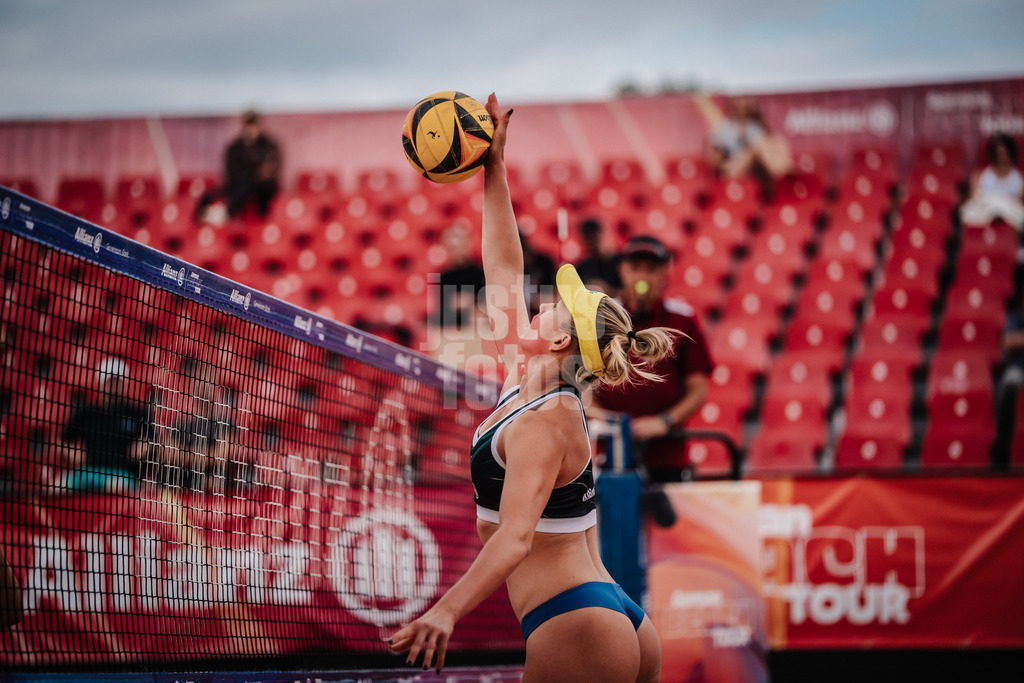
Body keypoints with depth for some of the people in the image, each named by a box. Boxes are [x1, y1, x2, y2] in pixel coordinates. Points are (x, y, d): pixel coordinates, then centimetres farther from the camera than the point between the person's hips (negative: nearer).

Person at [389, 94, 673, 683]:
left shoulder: (544, 424, -15)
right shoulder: (525, 384, 10)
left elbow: (516, 536, -28)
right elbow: (505, 274, 20)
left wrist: (447, 611, -39)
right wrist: (494, 171, 22)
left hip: (575, 630, -9)